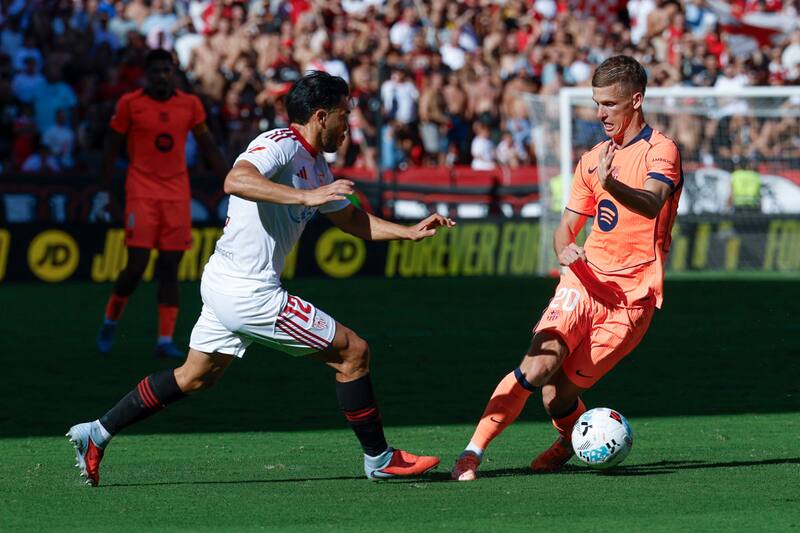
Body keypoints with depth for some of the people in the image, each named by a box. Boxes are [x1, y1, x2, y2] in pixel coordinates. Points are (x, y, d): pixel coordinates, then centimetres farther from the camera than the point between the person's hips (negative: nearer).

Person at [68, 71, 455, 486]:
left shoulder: (315, 166, 16)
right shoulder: (281, 145, -15)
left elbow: (353, 220, 27)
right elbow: (237, 180, -34)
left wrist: (410, 232, 16)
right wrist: (305, 196, -40)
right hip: (249, 293, -11)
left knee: (196, 376, 20)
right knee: (353, 352, -3)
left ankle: (96, 433, 22)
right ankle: (379, 459, 8)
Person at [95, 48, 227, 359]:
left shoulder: (190, 104, 5)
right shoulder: (130, 104, -2)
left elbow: (209, 147, 13)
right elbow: (112, 148, 5)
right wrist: (105, 191, 2)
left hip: (177, 192, 3)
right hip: (142, 191, -3)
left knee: (170, 268, 0)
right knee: (137, 266, -8)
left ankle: (165, 340, 1)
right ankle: (110, 322, 16)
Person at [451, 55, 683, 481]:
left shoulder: (660, 151, -3)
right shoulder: (593, 160, 17)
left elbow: (651, 204, -24)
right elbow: (566, 227, 20)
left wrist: (612, 185, -46)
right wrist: (565, 249, -5)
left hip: (631, 296, -4)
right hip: (585, 281, 4)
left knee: (559, 394, -5)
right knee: (538, 368, -21)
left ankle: (571, 441, 28)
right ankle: (473, 451, -17)